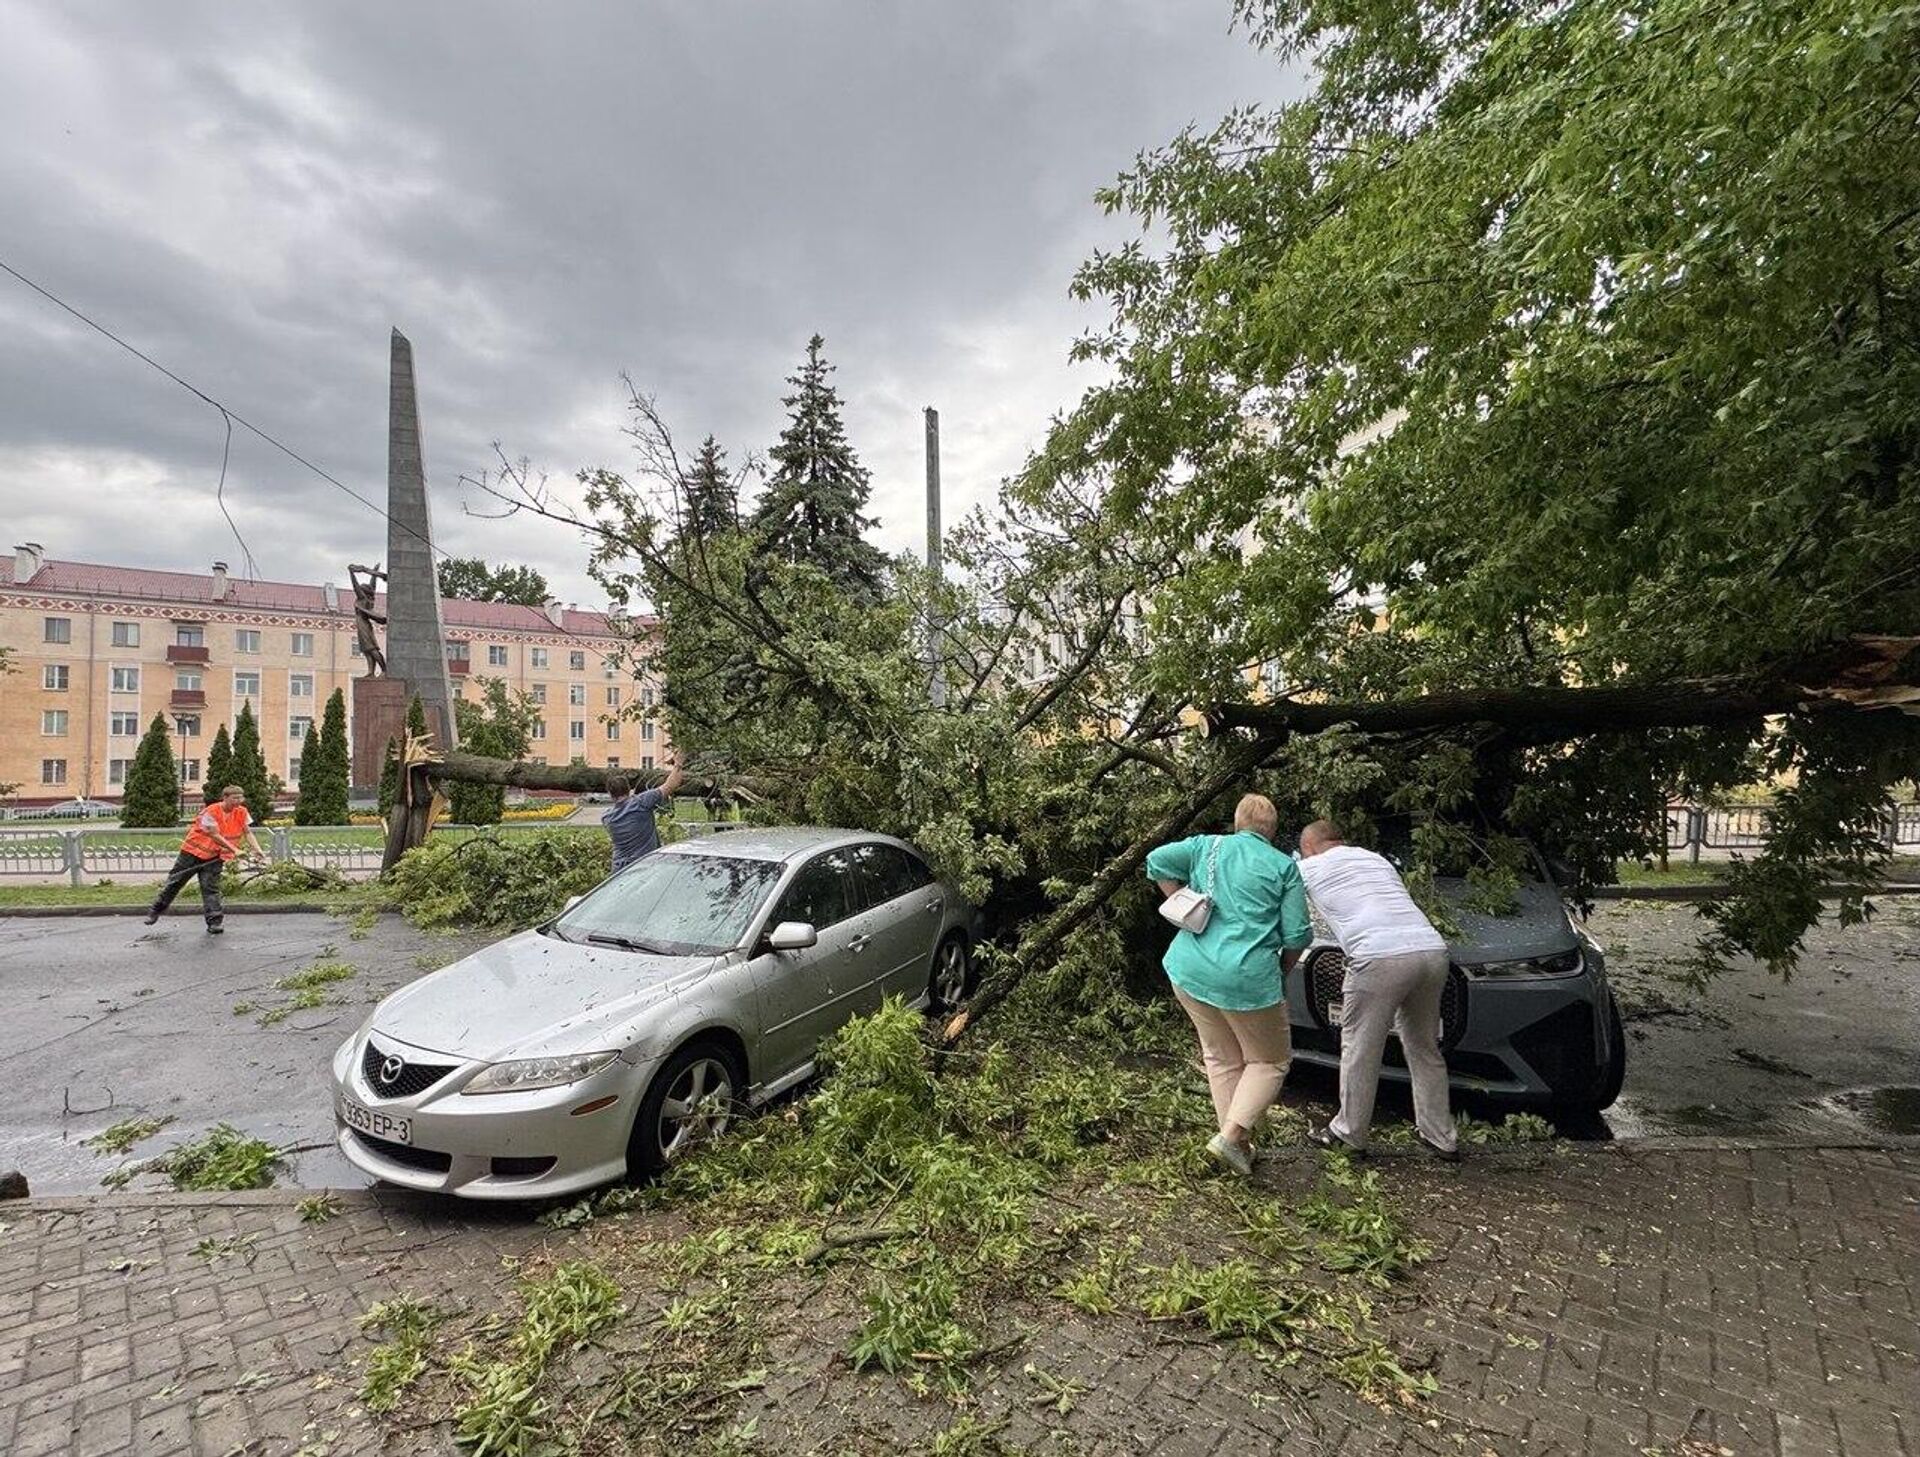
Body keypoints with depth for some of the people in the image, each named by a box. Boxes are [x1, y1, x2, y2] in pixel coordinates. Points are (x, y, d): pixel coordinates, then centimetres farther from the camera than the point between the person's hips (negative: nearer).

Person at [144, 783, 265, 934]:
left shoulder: (242, 812, -7)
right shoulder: (211, 811, -21)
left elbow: (247, 832, -5)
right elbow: (215, 836, -21)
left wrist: (257, 849, -20)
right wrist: (234, 850, -26)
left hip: (214, 856, 2)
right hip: (193, 850, -2)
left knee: (210, 888, -6)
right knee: (174, 881, 11)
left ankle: (215, 922, -7)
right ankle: (156, 910, 31)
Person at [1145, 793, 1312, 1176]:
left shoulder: (1206, 846, 9)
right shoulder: (1283, 866, 2)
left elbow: (1156, 861, 3)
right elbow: (1296, 935, -1)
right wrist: (1282, 970, 17)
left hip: (1188, 971, 4)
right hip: (1248, 978, -4)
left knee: (1221, 1058, 19)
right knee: (1269, 1061, 15)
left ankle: (1238, 1143, 20)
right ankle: (1233, 1134, 1)